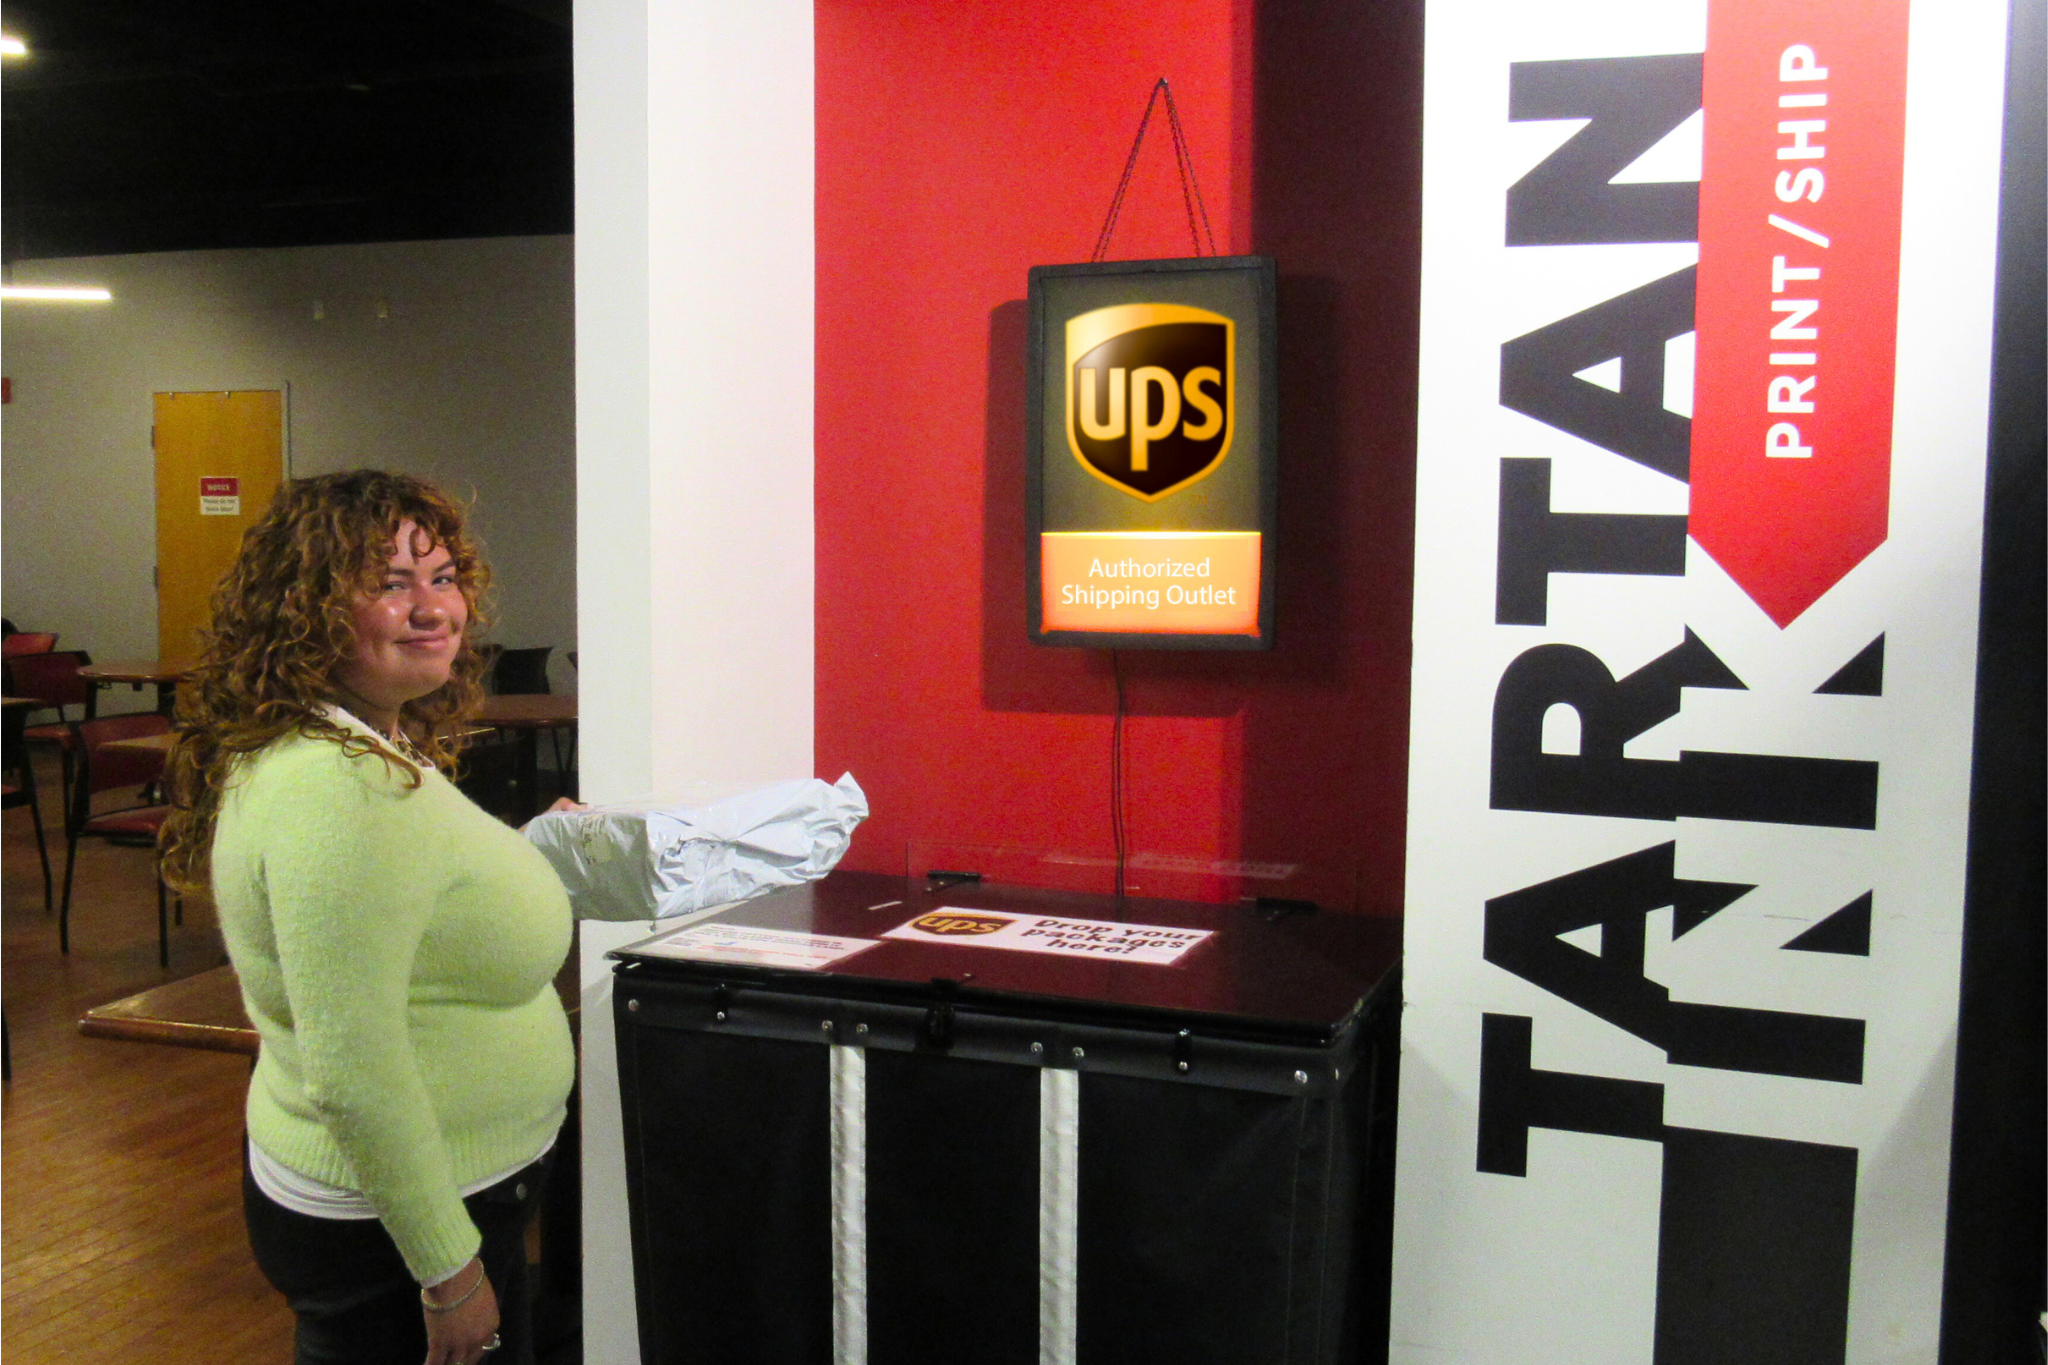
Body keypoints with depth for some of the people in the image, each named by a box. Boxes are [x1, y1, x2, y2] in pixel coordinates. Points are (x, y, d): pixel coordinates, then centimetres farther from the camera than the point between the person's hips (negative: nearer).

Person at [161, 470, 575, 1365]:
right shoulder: (340, 791, -26)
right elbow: (354, 1073, -27)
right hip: (390, 1227, -10)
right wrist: (450, 1271, -22)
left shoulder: (372, 751, 6)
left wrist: (535, 851, 20)